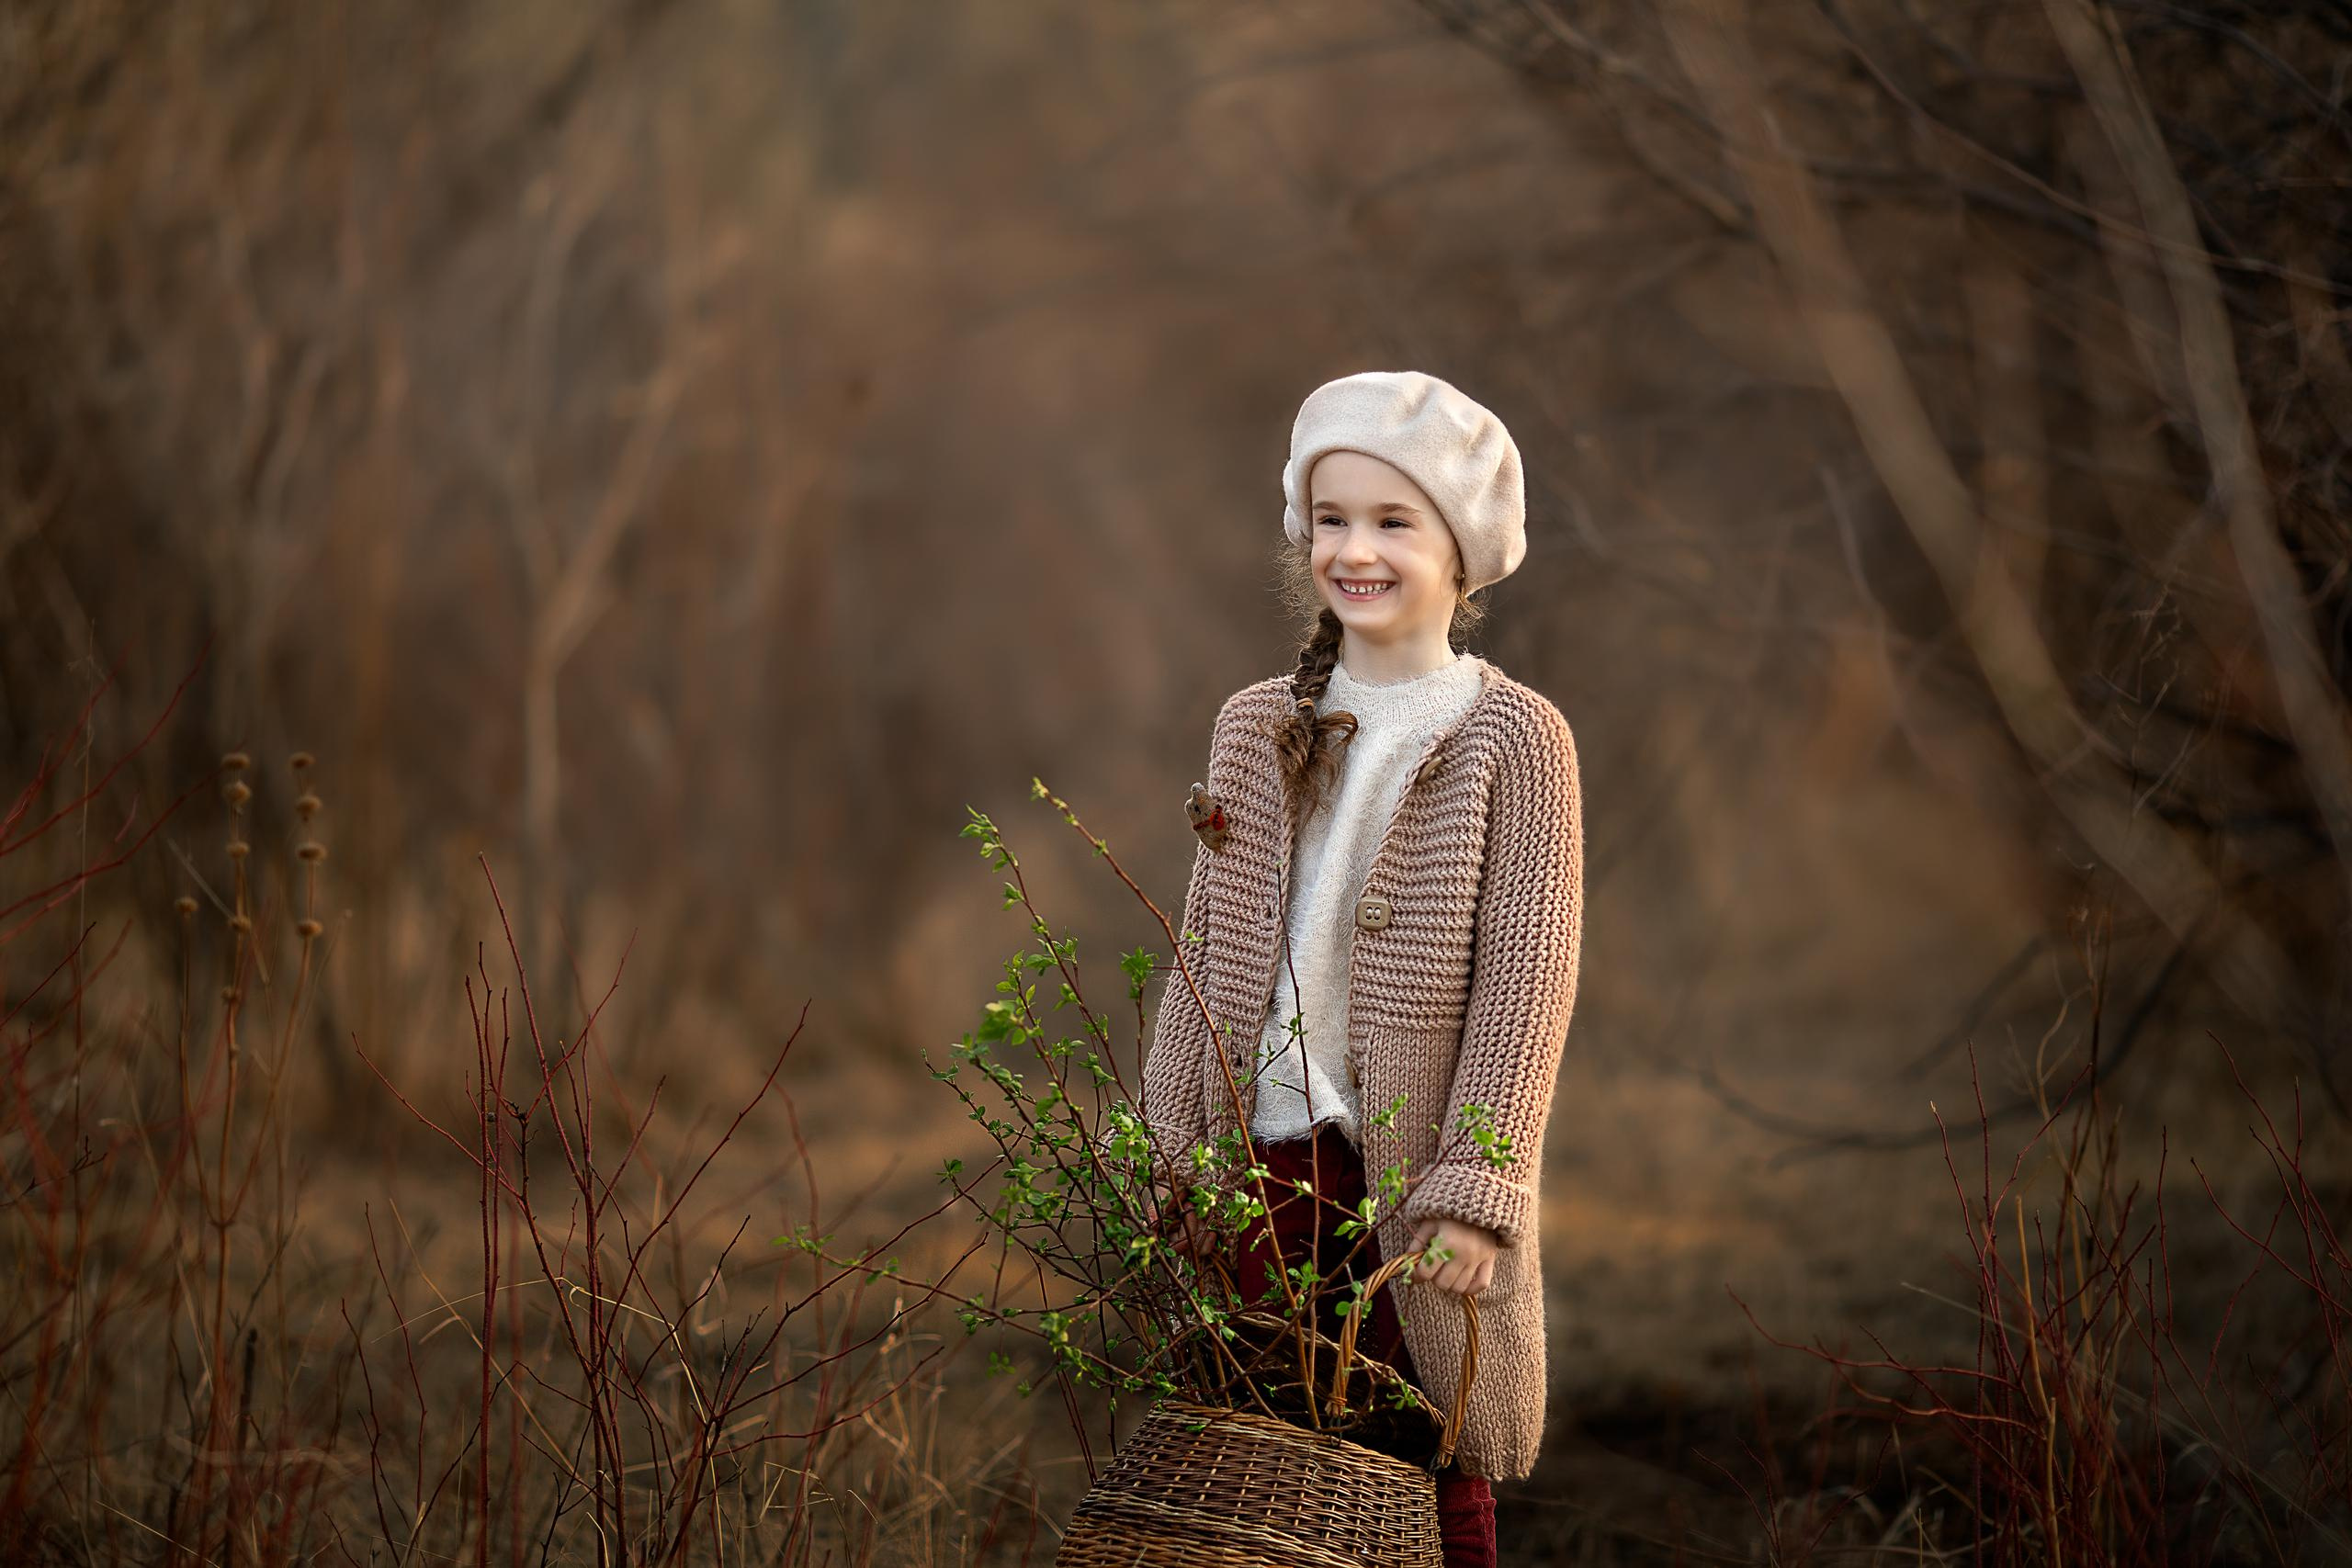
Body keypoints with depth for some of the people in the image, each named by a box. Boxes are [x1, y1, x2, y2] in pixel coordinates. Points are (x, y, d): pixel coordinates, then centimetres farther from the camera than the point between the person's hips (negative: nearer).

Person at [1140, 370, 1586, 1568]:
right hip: (1259, 1166, 4)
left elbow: (1525, 983, -8)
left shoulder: (1511, 739, -4)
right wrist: (1169, 1155, 9)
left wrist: (1475, 1188, -15)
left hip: (1409, 1172, -4)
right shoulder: (1255, 728, 11)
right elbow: (1203, 958, 14)